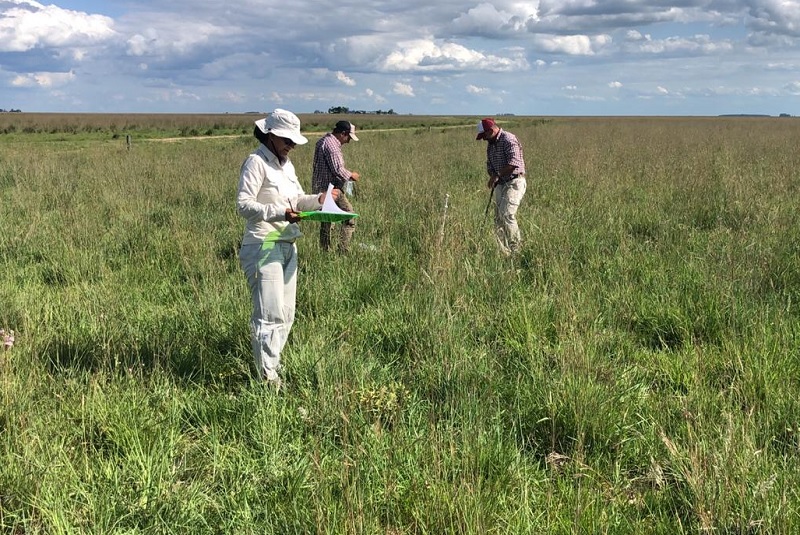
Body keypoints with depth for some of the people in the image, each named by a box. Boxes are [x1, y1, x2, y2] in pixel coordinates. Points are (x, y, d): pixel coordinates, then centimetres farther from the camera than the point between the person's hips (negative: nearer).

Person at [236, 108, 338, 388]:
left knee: (286, 315, 12)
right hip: (263, 247, -9)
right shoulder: (256, 162, -10)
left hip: (287, 247, 9)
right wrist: (280, 213, -28)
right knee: (272, 314, -11)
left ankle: (272, 368, 24)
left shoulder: (286, 164, 16)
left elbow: (298, 199, 22)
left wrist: (319, 200, 2)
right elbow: (243, 205, -17)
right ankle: (267, 378, -6)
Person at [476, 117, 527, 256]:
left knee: (506, 214, -20)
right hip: (501, 184, 9)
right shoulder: (490, 144, 15)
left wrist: (497, 175, -17)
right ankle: (505, 253, 9)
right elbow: (489, 165, 21)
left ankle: (517, 249, -12)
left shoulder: (509, 139, -13)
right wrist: (493, 177, 1)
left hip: (514, 182, -9)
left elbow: (513, 163, -23)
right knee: (498, 219, 4)